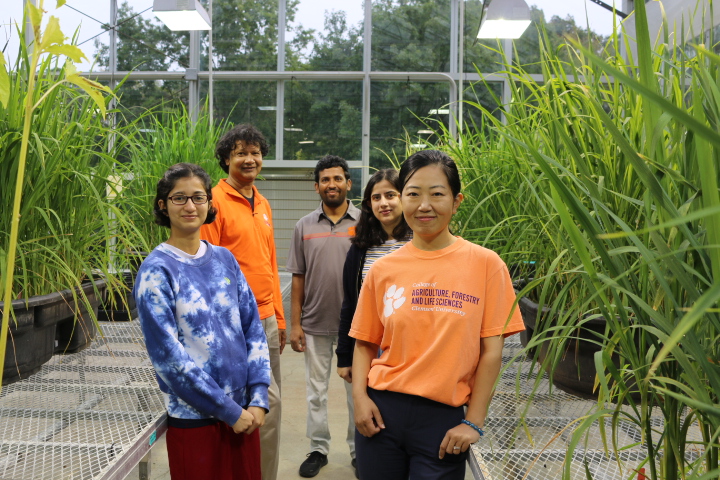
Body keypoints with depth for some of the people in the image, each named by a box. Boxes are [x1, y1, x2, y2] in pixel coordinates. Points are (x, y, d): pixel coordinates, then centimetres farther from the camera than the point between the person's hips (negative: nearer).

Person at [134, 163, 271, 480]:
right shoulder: (156, 271, -11)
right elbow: (167, 356, -15)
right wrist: (229, 411, -13)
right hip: (193, 418, -5)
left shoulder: (224, 259, 4)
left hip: (243, 411, 5)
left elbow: (252, 328, 5)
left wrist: (258, 398, -5)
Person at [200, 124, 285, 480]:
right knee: (269, 400, -7)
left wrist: (279, 317, 17)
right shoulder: (216, 201, -8)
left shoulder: (263, 205, 14)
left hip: (266, 317, 7)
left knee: (262, 401, 13)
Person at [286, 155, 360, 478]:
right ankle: (318, 448, 26)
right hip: (315, 323, 2)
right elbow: (298, 278, 4)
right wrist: (295, 324, 1)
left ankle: (359, 449, 24)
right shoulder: (305, 226, 3)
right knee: (316, 390, 11)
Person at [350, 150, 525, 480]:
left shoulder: (485, 264, -4)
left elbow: (491, 351, -3)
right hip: (382, 412, 2)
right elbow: (364, 343, 9)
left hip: (444, 418, -2)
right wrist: (359, 397, -5)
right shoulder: (383, 269, 2)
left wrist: (474, 422, -5)